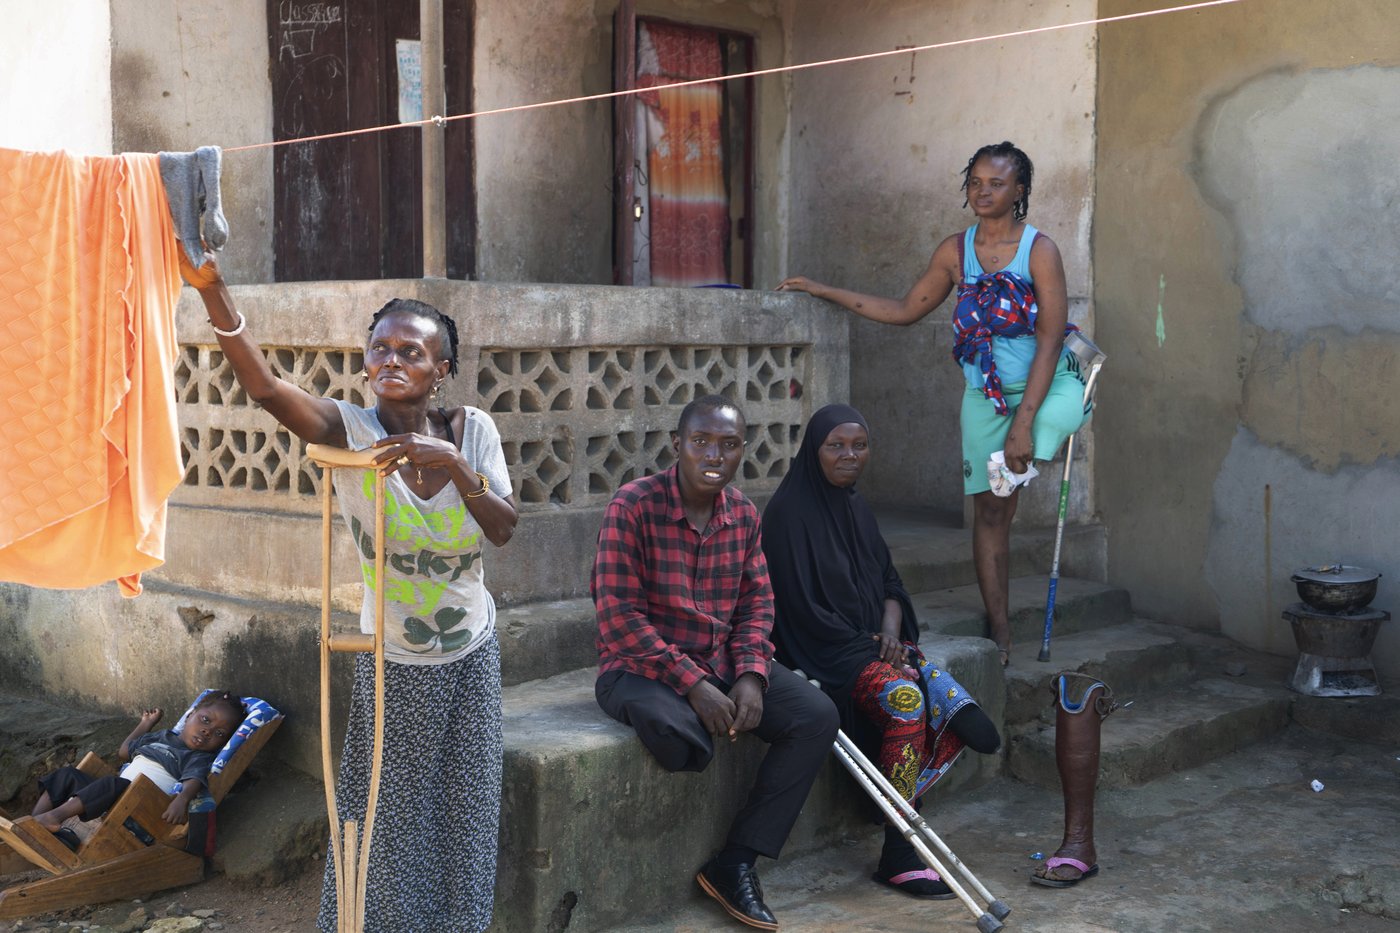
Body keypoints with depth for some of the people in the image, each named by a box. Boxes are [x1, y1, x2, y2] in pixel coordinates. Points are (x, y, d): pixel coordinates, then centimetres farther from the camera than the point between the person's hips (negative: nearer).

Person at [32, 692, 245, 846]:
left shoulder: (200, 758, 1)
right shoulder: (164, 736, 25)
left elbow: (194, 780, -23)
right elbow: (124, 752, 39)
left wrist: (183, 799, -44)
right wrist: (145, 725, 39)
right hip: (112, 798, 9)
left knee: (114, 784, -36)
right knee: (67, 775, 9)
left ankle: (56, 815, -36)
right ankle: (33, 822, -5)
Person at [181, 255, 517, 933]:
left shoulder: (472, 430, -8)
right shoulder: (351, 430, -18)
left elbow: (503, 529, -14)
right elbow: (263, 385, -34)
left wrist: (453, 464, -30)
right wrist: (211, 289, -49)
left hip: (471, 654, 3)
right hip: (392, 662, -2)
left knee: (465, 816, 15)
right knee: (391, 820, 7)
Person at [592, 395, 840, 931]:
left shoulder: (743, 514, 5)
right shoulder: (633, 506, -15)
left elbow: (756, 604, 8)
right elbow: (619, 617, -19)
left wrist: (751, 676, -12)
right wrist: (692, 685, -24)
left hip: (721, 663, 6)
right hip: (639, 667, -6)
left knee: (817, 716, -13)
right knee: (675, 731, -38)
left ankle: (736, 863, -9)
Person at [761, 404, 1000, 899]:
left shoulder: (856, 509, 14)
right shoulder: (789, 512, -10)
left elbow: (888, 580, 18)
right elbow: (800, 606, -14)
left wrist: (890, 629, -4)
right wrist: (867, 651, -13)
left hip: (873, 643, 8)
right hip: (821, 654, -7)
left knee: (949, 700, -18)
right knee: (905, 698, -31)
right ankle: (899, 854, -22)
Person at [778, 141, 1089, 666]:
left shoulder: (1039, 250, -11)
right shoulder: (956, 252, 2)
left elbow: (1049, 339, -16)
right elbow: (905, 310, 13)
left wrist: (1023, 421, -21)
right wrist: (823, 292, 11)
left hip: (1048, 383, -3)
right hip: (985, 395, 3)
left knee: (1049, 427, -35)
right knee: (990, 509, 2)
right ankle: (998, 631, 9)